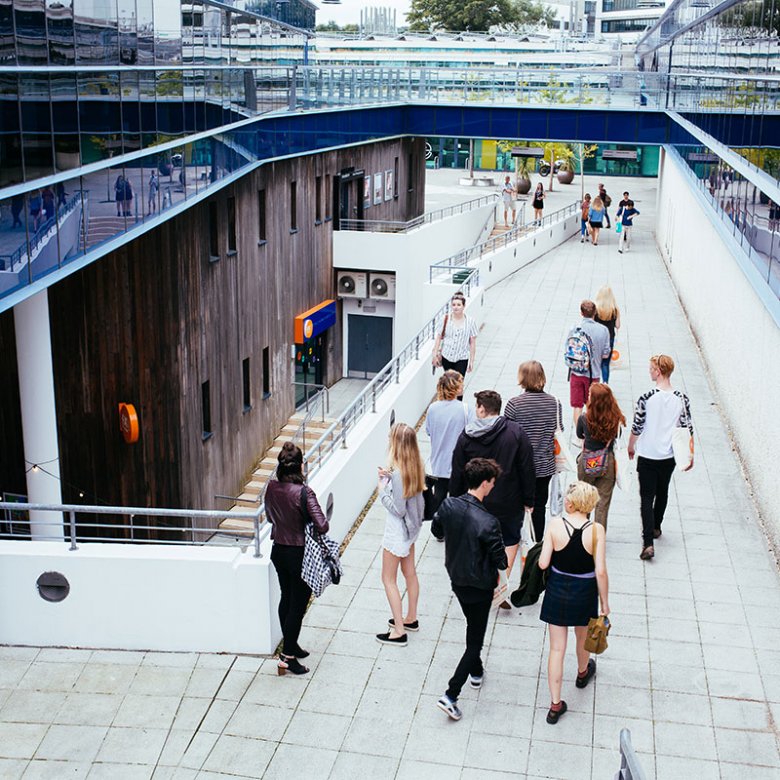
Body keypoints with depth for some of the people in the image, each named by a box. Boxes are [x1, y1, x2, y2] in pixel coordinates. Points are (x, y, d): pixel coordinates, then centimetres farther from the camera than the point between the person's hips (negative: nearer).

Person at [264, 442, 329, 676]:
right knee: (298, 604, 5)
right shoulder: (304, 492, -24)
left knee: (286, 599, 21)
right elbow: (322, 526, -26)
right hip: (300, 554, -7)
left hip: (278, 550, 7)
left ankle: (290, 645, 36)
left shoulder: (272, 487, -5)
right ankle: (287, 656, 10)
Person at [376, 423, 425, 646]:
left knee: (388, 579, 4)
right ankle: (411, 618, 38)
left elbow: (398, 509, -25)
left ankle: (399, 631, 9)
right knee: (410, 573, 22)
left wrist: (382, 490, -15)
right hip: (411, 527, 9)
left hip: (398, 531, -9)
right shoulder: (416, 466, -4)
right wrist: (389, 477, -3)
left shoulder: (398, 473, -30)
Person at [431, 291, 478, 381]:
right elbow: (439, 337, 2)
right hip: (446, 357, 2)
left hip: (462, 359, -2)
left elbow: (472, 343, -3)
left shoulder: (470, 322, -7)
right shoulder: (446, 319, -6)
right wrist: (435, 355, 0)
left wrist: (471, 361, -3)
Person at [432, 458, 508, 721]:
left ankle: (476, 672, 48)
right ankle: (450, 695, 4)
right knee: (475, 640, 7)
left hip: (456, 579, 7)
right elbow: (501, 562, -21)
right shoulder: (488, 523, -31)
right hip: (479, 587, -6)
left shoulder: (449, 505, -13)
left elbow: (437, 531, 7)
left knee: (473, 627, 29)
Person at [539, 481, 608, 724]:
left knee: (557, 648, 9)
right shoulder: (596, 530, -18)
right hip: (584, 593, 1)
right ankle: (583, 673, 57)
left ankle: (555, 704, 12)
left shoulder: (555, 525, -18)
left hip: (557, 592, 0)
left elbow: (543, 563, -17)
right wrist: (605, 602, -5)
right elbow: (600, 571, -17)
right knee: (583, 638, 29)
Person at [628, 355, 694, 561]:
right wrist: (690, 455, 12)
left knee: (647, 498, 1)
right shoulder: (681, 399, -8)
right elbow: (688, 429, -1)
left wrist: (631, 447, 9)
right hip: (669, 456, 4)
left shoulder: (646, 398, -18)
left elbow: (636, 427, -10)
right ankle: (656, 528, 44)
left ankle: (648, 543, -9)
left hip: (647, 456, -4)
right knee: (662, 493, 24)